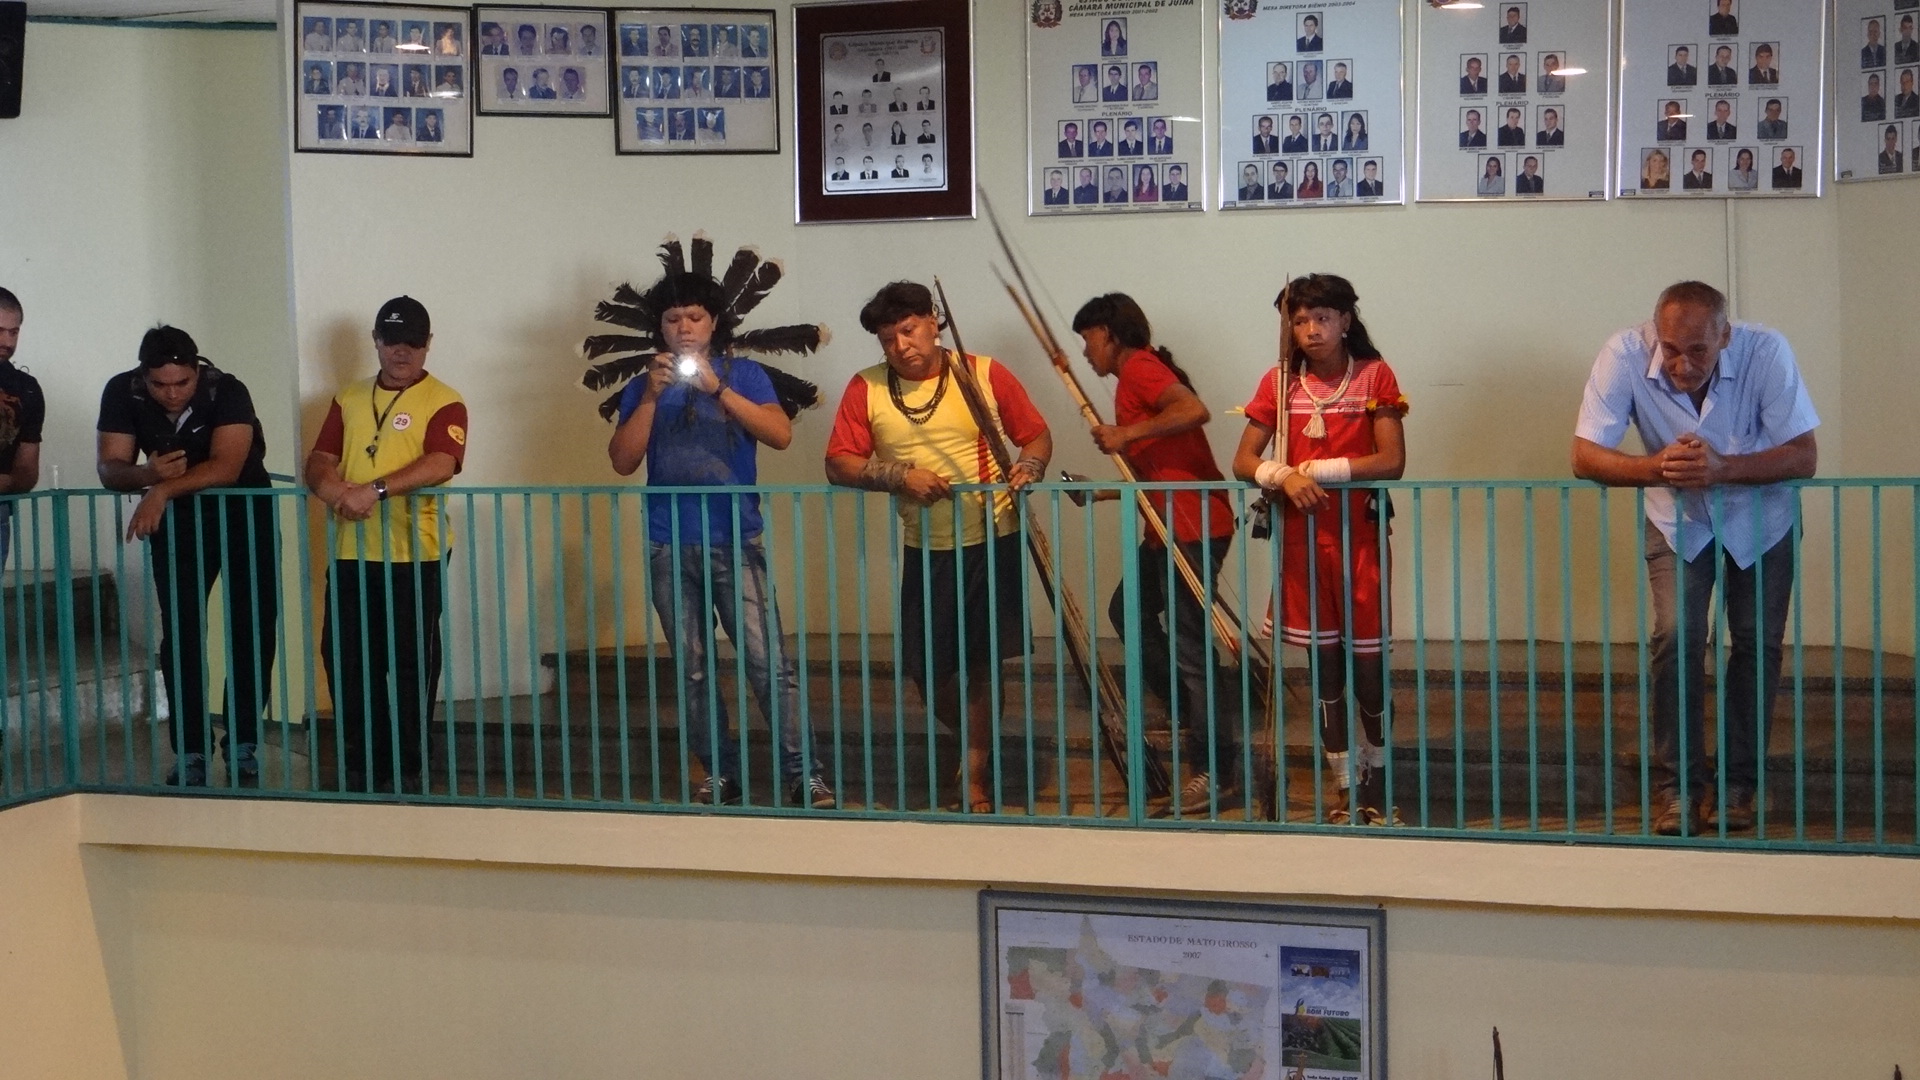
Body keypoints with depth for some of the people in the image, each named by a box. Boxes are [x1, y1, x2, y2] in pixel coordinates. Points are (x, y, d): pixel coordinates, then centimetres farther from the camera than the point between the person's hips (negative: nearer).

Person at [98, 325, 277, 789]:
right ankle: (190, 751, 2)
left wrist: (162, 491, -45)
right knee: (181, 632, -2)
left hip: (244, 511, -2)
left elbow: (226, 467, -35)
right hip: (175, 519, 2)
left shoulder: (228, 392, -26)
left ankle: (243, 745, 7)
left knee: (252, 629, -3)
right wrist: (148, 473, -39)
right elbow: (110, 470, -17)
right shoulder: (121, 394, -16)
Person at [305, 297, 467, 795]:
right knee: (346, 661, 7)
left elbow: (440, 464, -19)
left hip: (414, 556, -5)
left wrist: (374, 489, -29)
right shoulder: (349, 399, 15)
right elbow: (319, 459, 10)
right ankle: (360, 768, 19)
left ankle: (407, 771, 11)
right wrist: (328, 484, -15)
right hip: (351, 555, 5)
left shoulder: (443, 402, -3)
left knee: (411, 666, 2)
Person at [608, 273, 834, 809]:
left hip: (736, 540, -3)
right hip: (669, 545, 3)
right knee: (692, 667, 4)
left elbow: (781, 435, -9)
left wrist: (718, 388, -17)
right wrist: (652, 395, -8)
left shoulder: (743, 374, 6)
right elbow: (623, 461, 1)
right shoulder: (643, 387, 12)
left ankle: (804, 773, -9)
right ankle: (720, 773, 13)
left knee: (768, 660, -11)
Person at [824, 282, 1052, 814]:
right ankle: (978, 743, 34)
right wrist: (900, 476, -20)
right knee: (927, 669, 6)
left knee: (982, 663, 2)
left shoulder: (986, 374, -2)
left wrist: (1028, 466, -17)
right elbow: (839, 464, -6)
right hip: (923, 550, 2)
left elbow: (1037, 435, 5)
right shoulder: (866, 389, -1)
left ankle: (976, 774, 15)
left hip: (992, 541, -2)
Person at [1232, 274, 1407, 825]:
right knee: (1322, 662, 6)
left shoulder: (1374, 375, -2)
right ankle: (1345, 789, 16)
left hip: (1360, 535, -2)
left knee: (1368, 662, -1)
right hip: (1301, 536, 2)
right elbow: (1243, 462, 2)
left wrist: (1317, 469, -16)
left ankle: (1378, 780, 21)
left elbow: (1391, 461, -10)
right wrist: (1285, 476, -18)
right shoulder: (1280, 383, 5)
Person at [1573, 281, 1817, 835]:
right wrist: (1657, 467, -45)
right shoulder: (1626, 354, -28)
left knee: (1757, 643, -2)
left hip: (1761, 518, 0)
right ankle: (1677, 783, 0)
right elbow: (1584, 456, -26)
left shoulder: (1766, 351, -29)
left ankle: (1738, 781, 13)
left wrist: (1722, 468, -44)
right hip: (1678, 520, 0)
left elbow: (1805, 456, -27)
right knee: (1677, 636, -13)